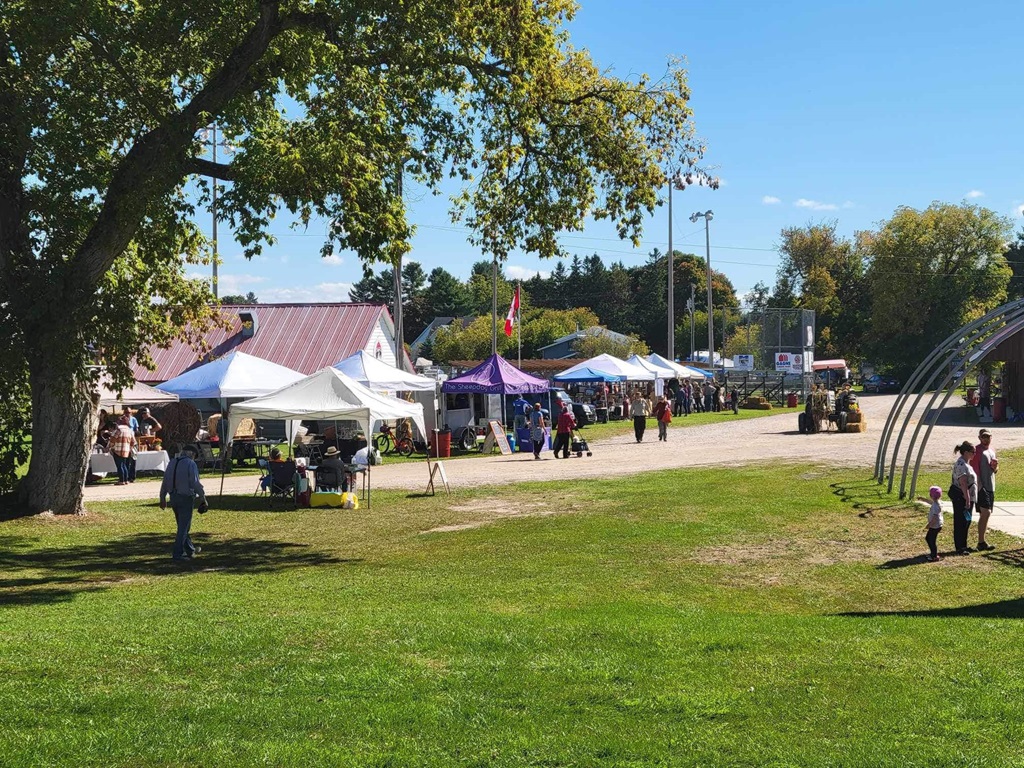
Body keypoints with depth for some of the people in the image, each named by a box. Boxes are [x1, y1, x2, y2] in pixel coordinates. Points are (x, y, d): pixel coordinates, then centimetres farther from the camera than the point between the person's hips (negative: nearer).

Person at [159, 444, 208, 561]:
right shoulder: (190, 464, -12)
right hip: (186, 498, -7)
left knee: (183, 525, 19)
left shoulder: (172, 463, 9)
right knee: (183, 527, 0)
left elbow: (165, 482, 13)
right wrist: (203, 497, -12)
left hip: (173, 497, 7)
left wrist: (162, 498, 21)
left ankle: (190, 550, 32)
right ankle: (177, 554, -2)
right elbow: (195, 483, -18)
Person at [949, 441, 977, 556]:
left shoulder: (965, 463, 14)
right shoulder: (961, 465, -19)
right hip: (961, 498, -11)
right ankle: (959, 548, 3)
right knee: (961, 522, -3)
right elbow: (963, 483, -25)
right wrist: (967, 499, -27)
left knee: (966, 521, 16)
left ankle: (963, 546, 24)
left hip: (968, 497, 11)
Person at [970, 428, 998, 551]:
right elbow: (975, 469, -14)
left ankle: (982, 540, 16)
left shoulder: (992, 450, 16)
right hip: (981, 487, -8)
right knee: (985, 513, -14)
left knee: (985, 514, 10)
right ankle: (981, 542, -13)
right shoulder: (977, 450, -8)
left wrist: (995, 466, -2)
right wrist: (979, 486, -20)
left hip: (991, 487, 8)